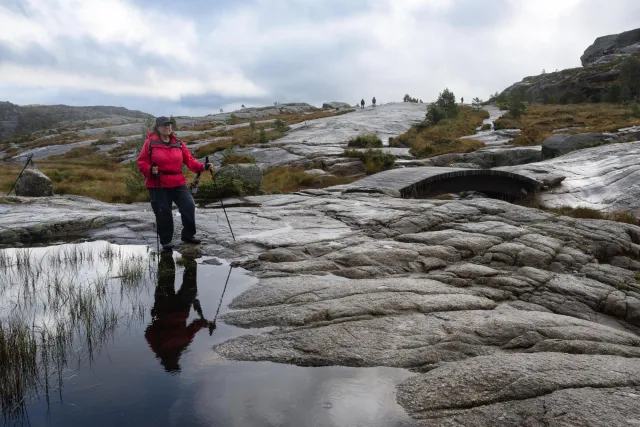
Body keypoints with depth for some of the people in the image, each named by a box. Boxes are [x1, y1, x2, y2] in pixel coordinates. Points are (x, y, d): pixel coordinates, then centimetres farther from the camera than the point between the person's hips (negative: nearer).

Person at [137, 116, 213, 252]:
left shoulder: (178, 143, 7)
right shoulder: (150, 143, -2)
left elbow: (189, 160, 5)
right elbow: (142, 162, -1)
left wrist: (202, 166, -11)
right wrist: (150, 171, -20)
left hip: (178, 183, 3)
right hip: (158, 185, -3)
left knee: (189, 206, -8)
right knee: (163, 214, 2)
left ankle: (188, 235, 13)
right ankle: (166, 242, 21)